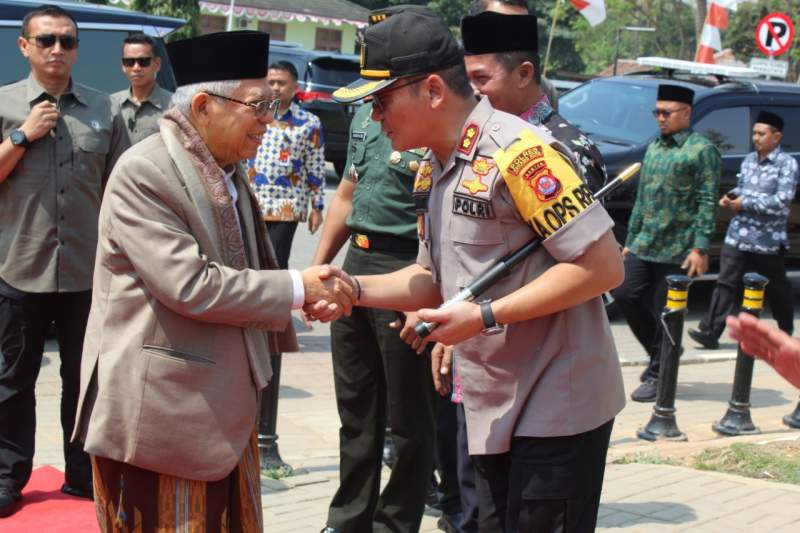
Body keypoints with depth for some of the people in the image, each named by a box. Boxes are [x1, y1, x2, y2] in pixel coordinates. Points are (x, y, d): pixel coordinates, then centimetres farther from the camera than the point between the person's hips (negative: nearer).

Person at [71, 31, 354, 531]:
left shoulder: (228, 172, 11)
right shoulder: (142, 173, -17)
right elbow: (191, 285, -23)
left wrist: (312, 296, 0)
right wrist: (297, 288, -17)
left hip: (225, 406, 9)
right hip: (158, 413, -9)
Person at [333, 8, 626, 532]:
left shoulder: (517, 151, -21)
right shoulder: (432, 171, 9)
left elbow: (604, 265, -22)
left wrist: (485, 317, -23)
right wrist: (354, 288, 0)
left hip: (558, 408, -9)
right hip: (494, 410, 9)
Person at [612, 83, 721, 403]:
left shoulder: (702, 150, -5)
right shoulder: (654, 148, 15)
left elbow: (707, 203, -10)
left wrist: (700, 248, -16)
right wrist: (630, 240, 18)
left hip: (678, 250, -6)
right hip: (644, 245, 6)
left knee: (665, 313, -2)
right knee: (625, 295, -1)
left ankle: (658, 376, 10)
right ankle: (660, 352, 20)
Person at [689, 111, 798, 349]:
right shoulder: (749, 160, 11)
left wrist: (745, 203, -17)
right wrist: (731, 197, 0)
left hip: (767, 240, -5)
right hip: (738, 234, 5)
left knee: (776, 288, 11)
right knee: (726, 283, -5)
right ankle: (710, 331, -9)